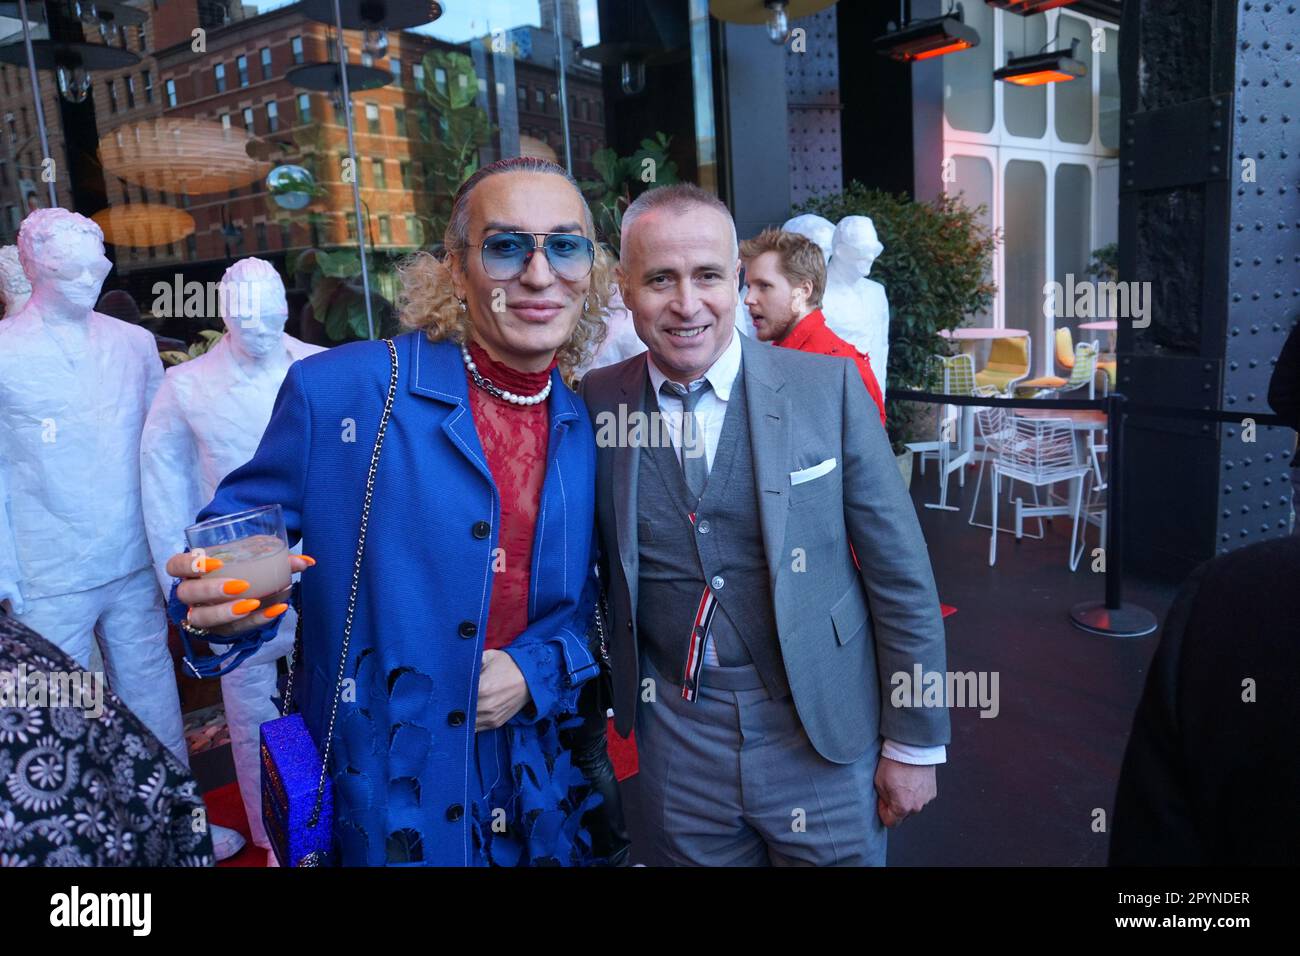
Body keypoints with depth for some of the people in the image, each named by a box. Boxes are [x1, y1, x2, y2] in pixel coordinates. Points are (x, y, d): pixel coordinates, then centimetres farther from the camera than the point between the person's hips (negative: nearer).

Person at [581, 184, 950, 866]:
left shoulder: (828, 386, -10)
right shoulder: (595, 406, -4)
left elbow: (900, 573, -5)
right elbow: (593, 572, 6)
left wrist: (914, 743, -2)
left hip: (823, 740, -1)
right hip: (676, 751, 2)